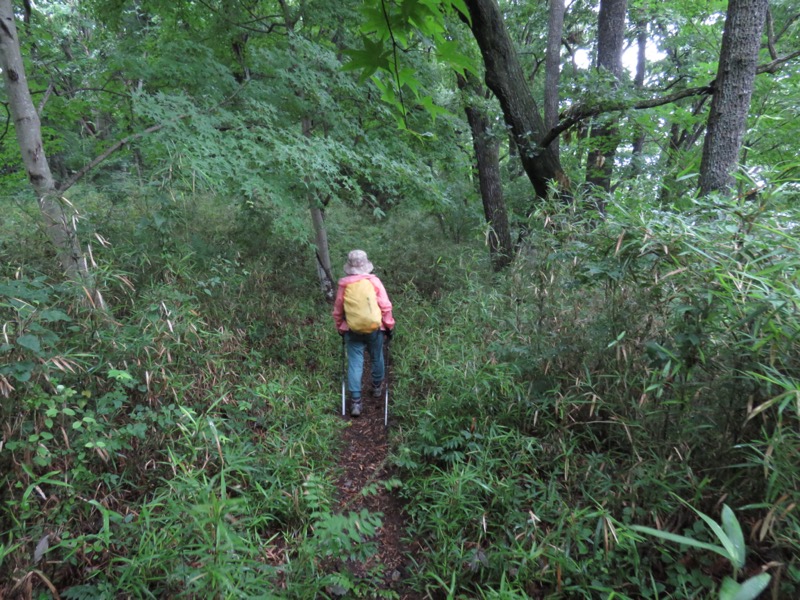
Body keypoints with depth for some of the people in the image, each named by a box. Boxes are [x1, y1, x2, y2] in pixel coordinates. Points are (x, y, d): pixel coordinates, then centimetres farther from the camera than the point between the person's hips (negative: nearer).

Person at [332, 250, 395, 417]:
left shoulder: (343, 284, -5)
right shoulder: (374, 281, -9)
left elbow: (337, 310, 4)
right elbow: (386, 306, -8)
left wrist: (340, 328, 18)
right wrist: (389, 325, 3)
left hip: (352, 331, 0)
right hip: (375, 328, 0)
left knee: (354, 363, 3)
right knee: (377, 358, 21)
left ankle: (356, 401, 0)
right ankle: (377, 387, 40)